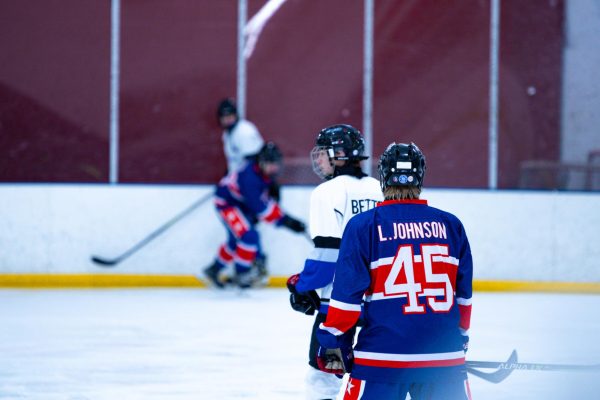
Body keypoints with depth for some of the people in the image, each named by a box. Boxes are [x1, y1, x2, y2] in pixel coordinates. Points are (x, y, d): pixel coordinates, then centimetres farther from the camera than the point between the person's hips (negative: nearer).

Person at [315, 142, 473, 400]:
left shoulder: (362, 226, -3)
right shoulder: (451, 226, 6)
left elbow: (347, 294, -5)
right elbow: (463, 293, 14)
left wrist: (334, 342, 5)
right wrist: (460, 336, 28)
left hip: (383, 355, -3)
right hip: (445, 357, 3)